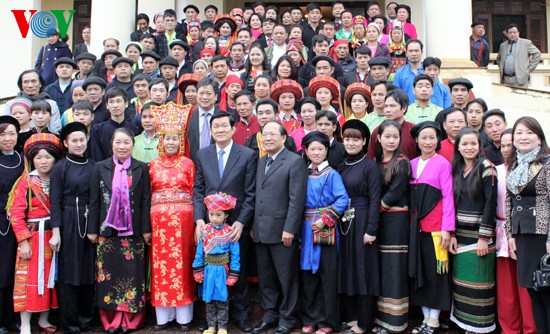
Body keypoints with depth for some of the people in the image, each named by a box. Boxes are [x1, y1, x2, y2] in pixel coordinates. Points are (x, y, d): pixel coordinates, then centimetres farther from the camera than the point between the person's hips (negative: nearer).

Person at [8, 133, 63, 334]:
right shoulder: (26, 182, -4)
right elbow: (16, 214, -9)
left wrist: (57, 233, -5)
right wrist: (23, 241, -14)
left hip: (52, 237, 4)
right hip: (32, 237, -4)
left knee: (49, 279, 11)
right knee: (29, 280, -2)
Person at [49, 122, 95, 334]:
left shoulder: (92, 167, 8)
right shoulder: (60, 168, -2)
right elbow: (55, 202, -5)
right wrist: (56, 230, -12)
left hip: (90, 225, 4)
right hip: (68, 224, -3)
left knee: (89, 271, 9)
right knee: (69, 272, 2)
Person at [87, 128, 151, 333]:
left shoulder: (141, 169, 3)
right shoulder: (100, 168, 5)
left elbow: (146, 201, 2)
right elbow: (94, 201, 4)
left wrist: (146, 229, -2)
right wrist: (92, 229, 2)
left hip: (133, 232, -1)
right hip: (107, 231, 1)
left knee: (132, 275, 2)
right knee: (109, 274, 5)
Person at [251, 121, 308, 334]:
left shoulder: (294, 161, -8)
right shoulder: (261, 162, 16)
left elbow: (297, 199, -14)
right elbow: (257, 196, 14)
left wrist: (289, 229, -18)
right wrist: (254, 226, 10)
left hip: (282, 231, -7)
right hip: (260, 231, 7)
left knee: (286, 277, 5)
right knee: (265, 277, 15)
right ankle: (269, 314, 29)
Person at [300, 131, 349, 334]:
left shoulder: (332, 174, -2)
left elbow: (343, 200, -11)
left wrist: (325, 220, -16)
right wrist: (299, 224, -1)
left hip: (325, 229, -4)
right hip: (306, 229, 4)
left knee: (327, 275, 1)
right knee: (307, 274, 7)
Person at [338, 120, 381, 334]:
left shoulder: (370, 166, -7)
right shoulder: (341, 166, 10)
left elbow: (374, 200, -11)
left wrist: (371, 230, -16)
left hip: (362, 222, -6)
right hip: (343, 223, 6)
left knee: (363, 269, 1)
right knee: (345, 268, 10)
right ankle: (350, 316, 23)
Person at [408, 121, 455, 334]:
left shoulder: (442, 163, -5)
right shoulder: (412, 164, 10)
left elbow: (448, 197, -8)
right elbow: (410, 196, 12)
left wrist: (447, 228, -13)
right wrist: (411, 222, 5)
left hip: (435, 226, -5)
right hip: (416, 226, 5)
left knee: (435, 272, 2)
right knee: (419, 272, 10)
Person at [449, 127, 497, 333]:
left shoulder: (486, 167, -7)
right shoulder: (456, 169, 10)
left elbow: (491, 203, -12)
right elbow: (453, 203, 11)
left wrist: (484, 237, -15)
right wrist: (452, 234, 3)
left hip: (479, 234, -5)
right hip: (460, 234, 6)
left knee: (479, 282, 0)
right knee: (462, 281, 9)